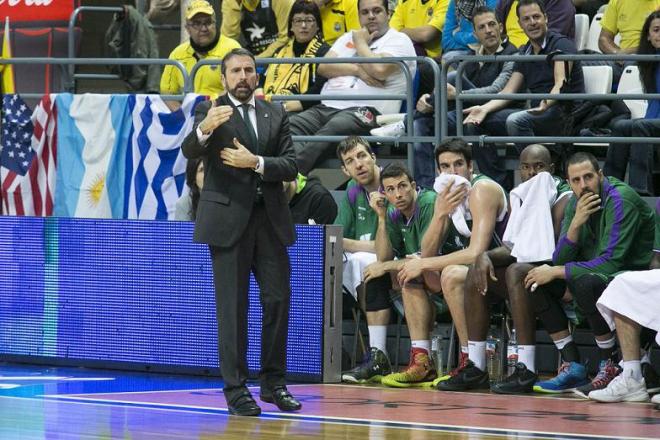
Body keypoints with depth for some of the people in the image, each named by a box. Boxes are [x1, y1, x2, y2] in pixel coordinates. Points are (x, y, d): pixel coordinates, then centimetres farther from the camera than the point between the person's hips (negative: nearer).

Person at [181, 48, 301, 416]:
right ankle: (236, 389, 2)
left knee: (278, 301, 6)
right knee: (233, 307, -1)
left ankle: (274, 382, 18)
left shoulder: (276, 115, 11)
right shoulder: (212, 111, 0)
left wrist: (256, 162, -13)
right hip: (229, 220, -4)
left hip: (270, 220, 4)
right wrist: (204, 130, -39)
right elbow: (190, 151, -18)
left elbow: (291, 166, 4)